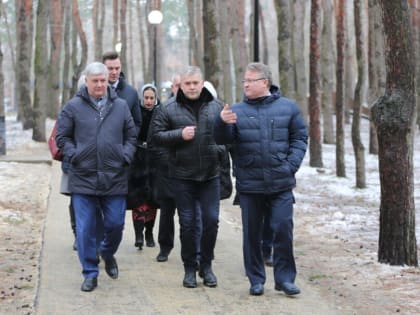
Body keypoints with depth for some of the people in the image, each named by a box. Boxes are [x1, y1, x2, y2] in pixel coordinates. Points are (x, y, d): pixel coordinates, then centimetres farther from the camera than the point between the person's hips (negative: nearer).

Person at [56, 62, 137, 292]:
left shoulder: (121, 106, 7)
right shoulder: (73, 107, 1)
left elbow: (131, 135, 12)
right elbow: (62, 137, 4)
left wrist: (125, 156, -3)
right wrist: (74, 156, -7)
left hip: (115, 178, 2)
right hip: (83, 178, -1)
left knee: (115, 224, 6)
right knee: (85, 229, 1)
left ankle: (108, 254, 37)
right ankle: (90, 273, 13)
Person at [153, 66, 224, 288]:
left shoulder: (216, 108, 7)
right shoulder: (169, 110, 1)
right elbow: (157, 135, -2)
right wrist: (179, 134, -15)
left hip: (210, 175, 2)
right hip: (182, 176, -1)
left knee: (211, 220, 2)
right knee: (187, 223, 4)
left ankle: (206, 266, 18)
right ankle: (189, 268, 16)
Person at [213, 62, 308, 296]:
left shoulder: (288, 107, 2)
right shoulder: (237, 110, 4)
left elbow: (300, 138, 5)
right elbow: (223, 140, -2)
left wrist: (291, 165, -7)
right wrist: (222, 123, -23)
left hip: (281, 183, -1)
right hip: (249, 184, 1)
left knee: (283, 228, -3)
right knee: (252, 233, 8)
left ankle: (285, 278, 10)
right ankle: (256, 280, 20)